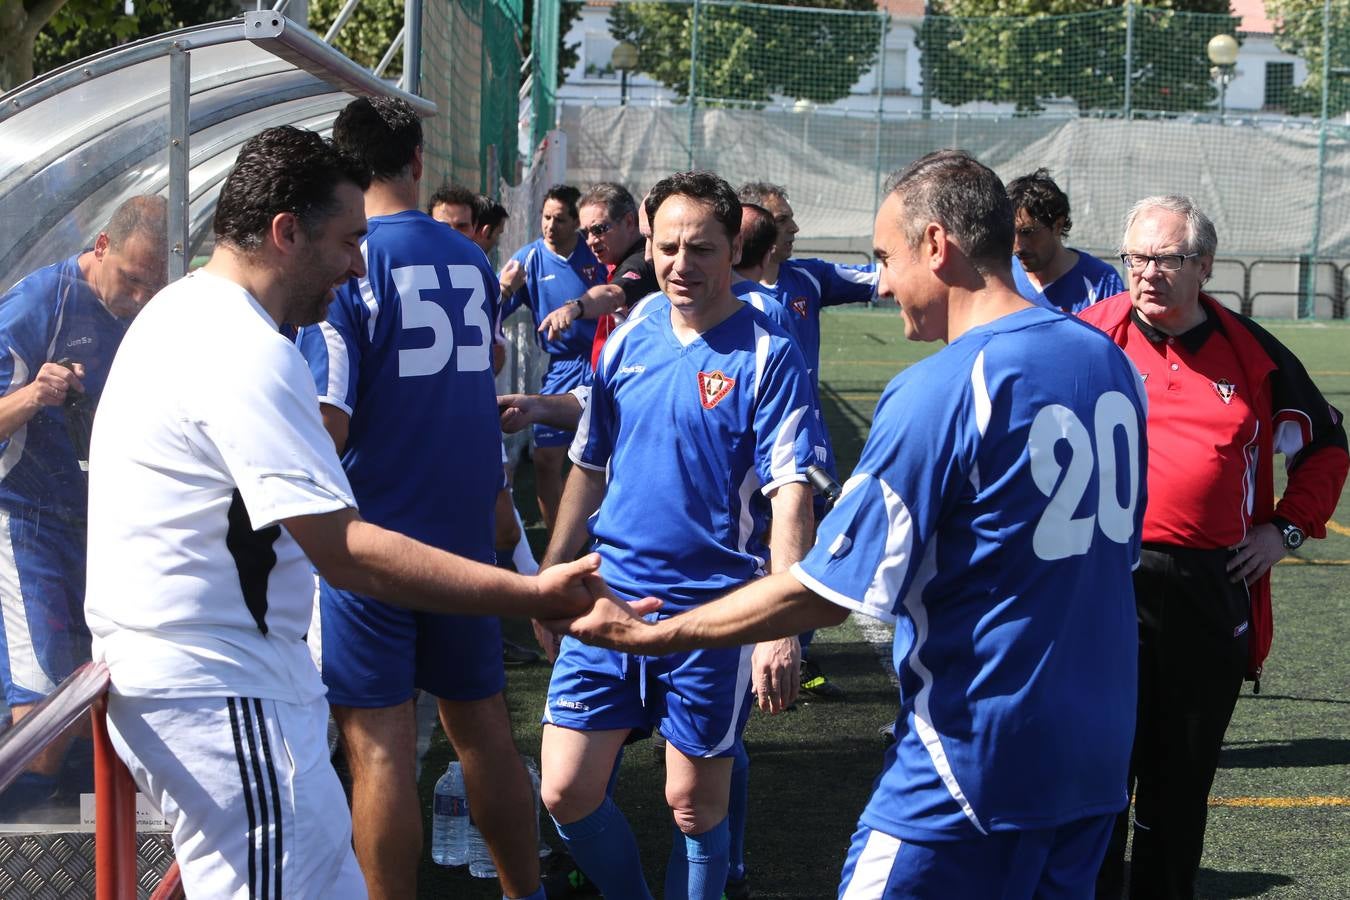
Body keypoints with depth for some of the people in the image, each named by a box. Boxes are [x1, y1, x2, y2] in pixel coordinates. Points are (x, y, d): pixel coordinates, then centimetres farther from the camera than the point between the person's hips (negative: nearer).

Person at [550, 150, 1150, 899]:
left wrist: (650, 635, -8)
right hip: (1099, 754, 7)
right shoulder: (1110, 361, 4)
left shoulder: (939, 392, -18)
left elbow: (830, 590, -16)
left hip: (978, 761, -7)